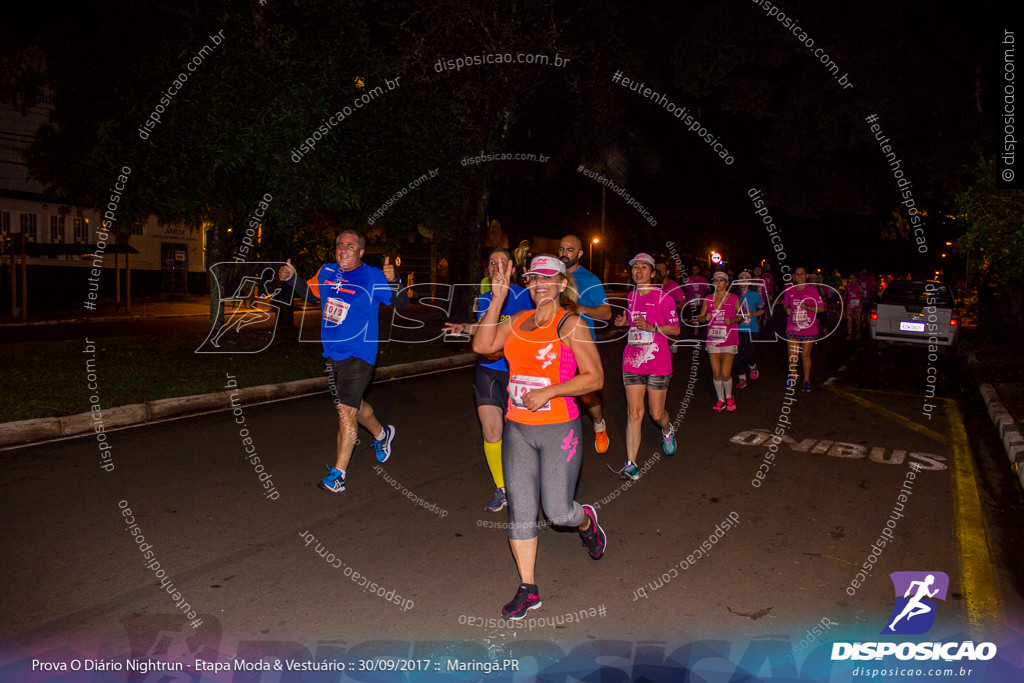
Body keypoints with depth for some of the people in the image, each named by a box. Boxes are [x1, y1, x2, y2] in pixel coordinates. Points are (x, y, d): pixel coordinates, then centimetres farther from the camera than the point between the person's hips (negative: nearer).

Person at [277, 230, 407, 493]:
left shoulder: (373, 277, -12)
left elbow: (402, 303, -17)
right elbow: (309, 291, 22)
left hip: (358, 355, -7)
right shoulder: (326, 272, 4)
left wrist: (392, 281, -35)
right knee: (354, 405, 23)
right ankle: (382, 434, 49)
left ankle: (338, 474, -3)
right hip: (332, 353, 7)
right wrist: (290, 278, 4)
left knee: (346, 411, -12)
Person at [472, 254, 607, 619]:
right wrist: (497, 300, -6)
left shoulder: (571, 325, -8)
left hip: (559, 429, -5)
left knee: (558, 512, 1)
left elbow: (595, 378, -12)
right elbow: (482, 345, -2)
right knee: (520, 511, 5)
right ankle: (528, 589, 19)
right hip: (517, 429, 5)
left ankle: (586, 520, 38)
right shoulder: (518, 320, 9)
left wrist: (549, 392, -20)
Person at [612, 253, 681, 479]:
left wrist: (651, 327, -18)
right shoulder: (631, 296, 10)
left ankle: (667, 430, 43)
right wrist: (624, 321, 5)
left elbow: (676, 329, -4)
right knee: (634, 413, -2)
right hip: (632, 361, 4)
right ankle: (631, 464, -2)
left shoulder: (663, 297, -6)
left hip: (657, 361, -3)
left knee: (657, 414, 5)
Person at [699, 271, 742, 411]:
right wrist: (706, 318, -12)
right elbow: (701, 318, 11)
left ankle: (729, 397, 20)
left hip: (729, 340, -3)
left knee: (725, 374, -8)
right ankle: (721, 400, 24)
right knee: (716, 374, 5)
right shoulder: (708, 299, 7)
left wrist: (732, 320, -13)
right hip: (713, 340, 3)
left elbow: (741, 316, 7)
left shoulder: (734, 298, 0)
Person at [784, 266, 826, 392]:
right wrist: (787, 309, -3)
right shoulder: (789, 291, 4)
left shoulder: (812, 290, -3)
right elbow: (785, 304, 20)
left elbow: (821, 308, -3)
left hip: (809, 328, -2)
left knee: (805, 355, 4)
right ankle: (793, 375, 27)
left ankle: (806, 380, 21)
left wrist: (807, 307, -18)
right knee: (792, 355, -1)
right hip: (792, 328, 2)